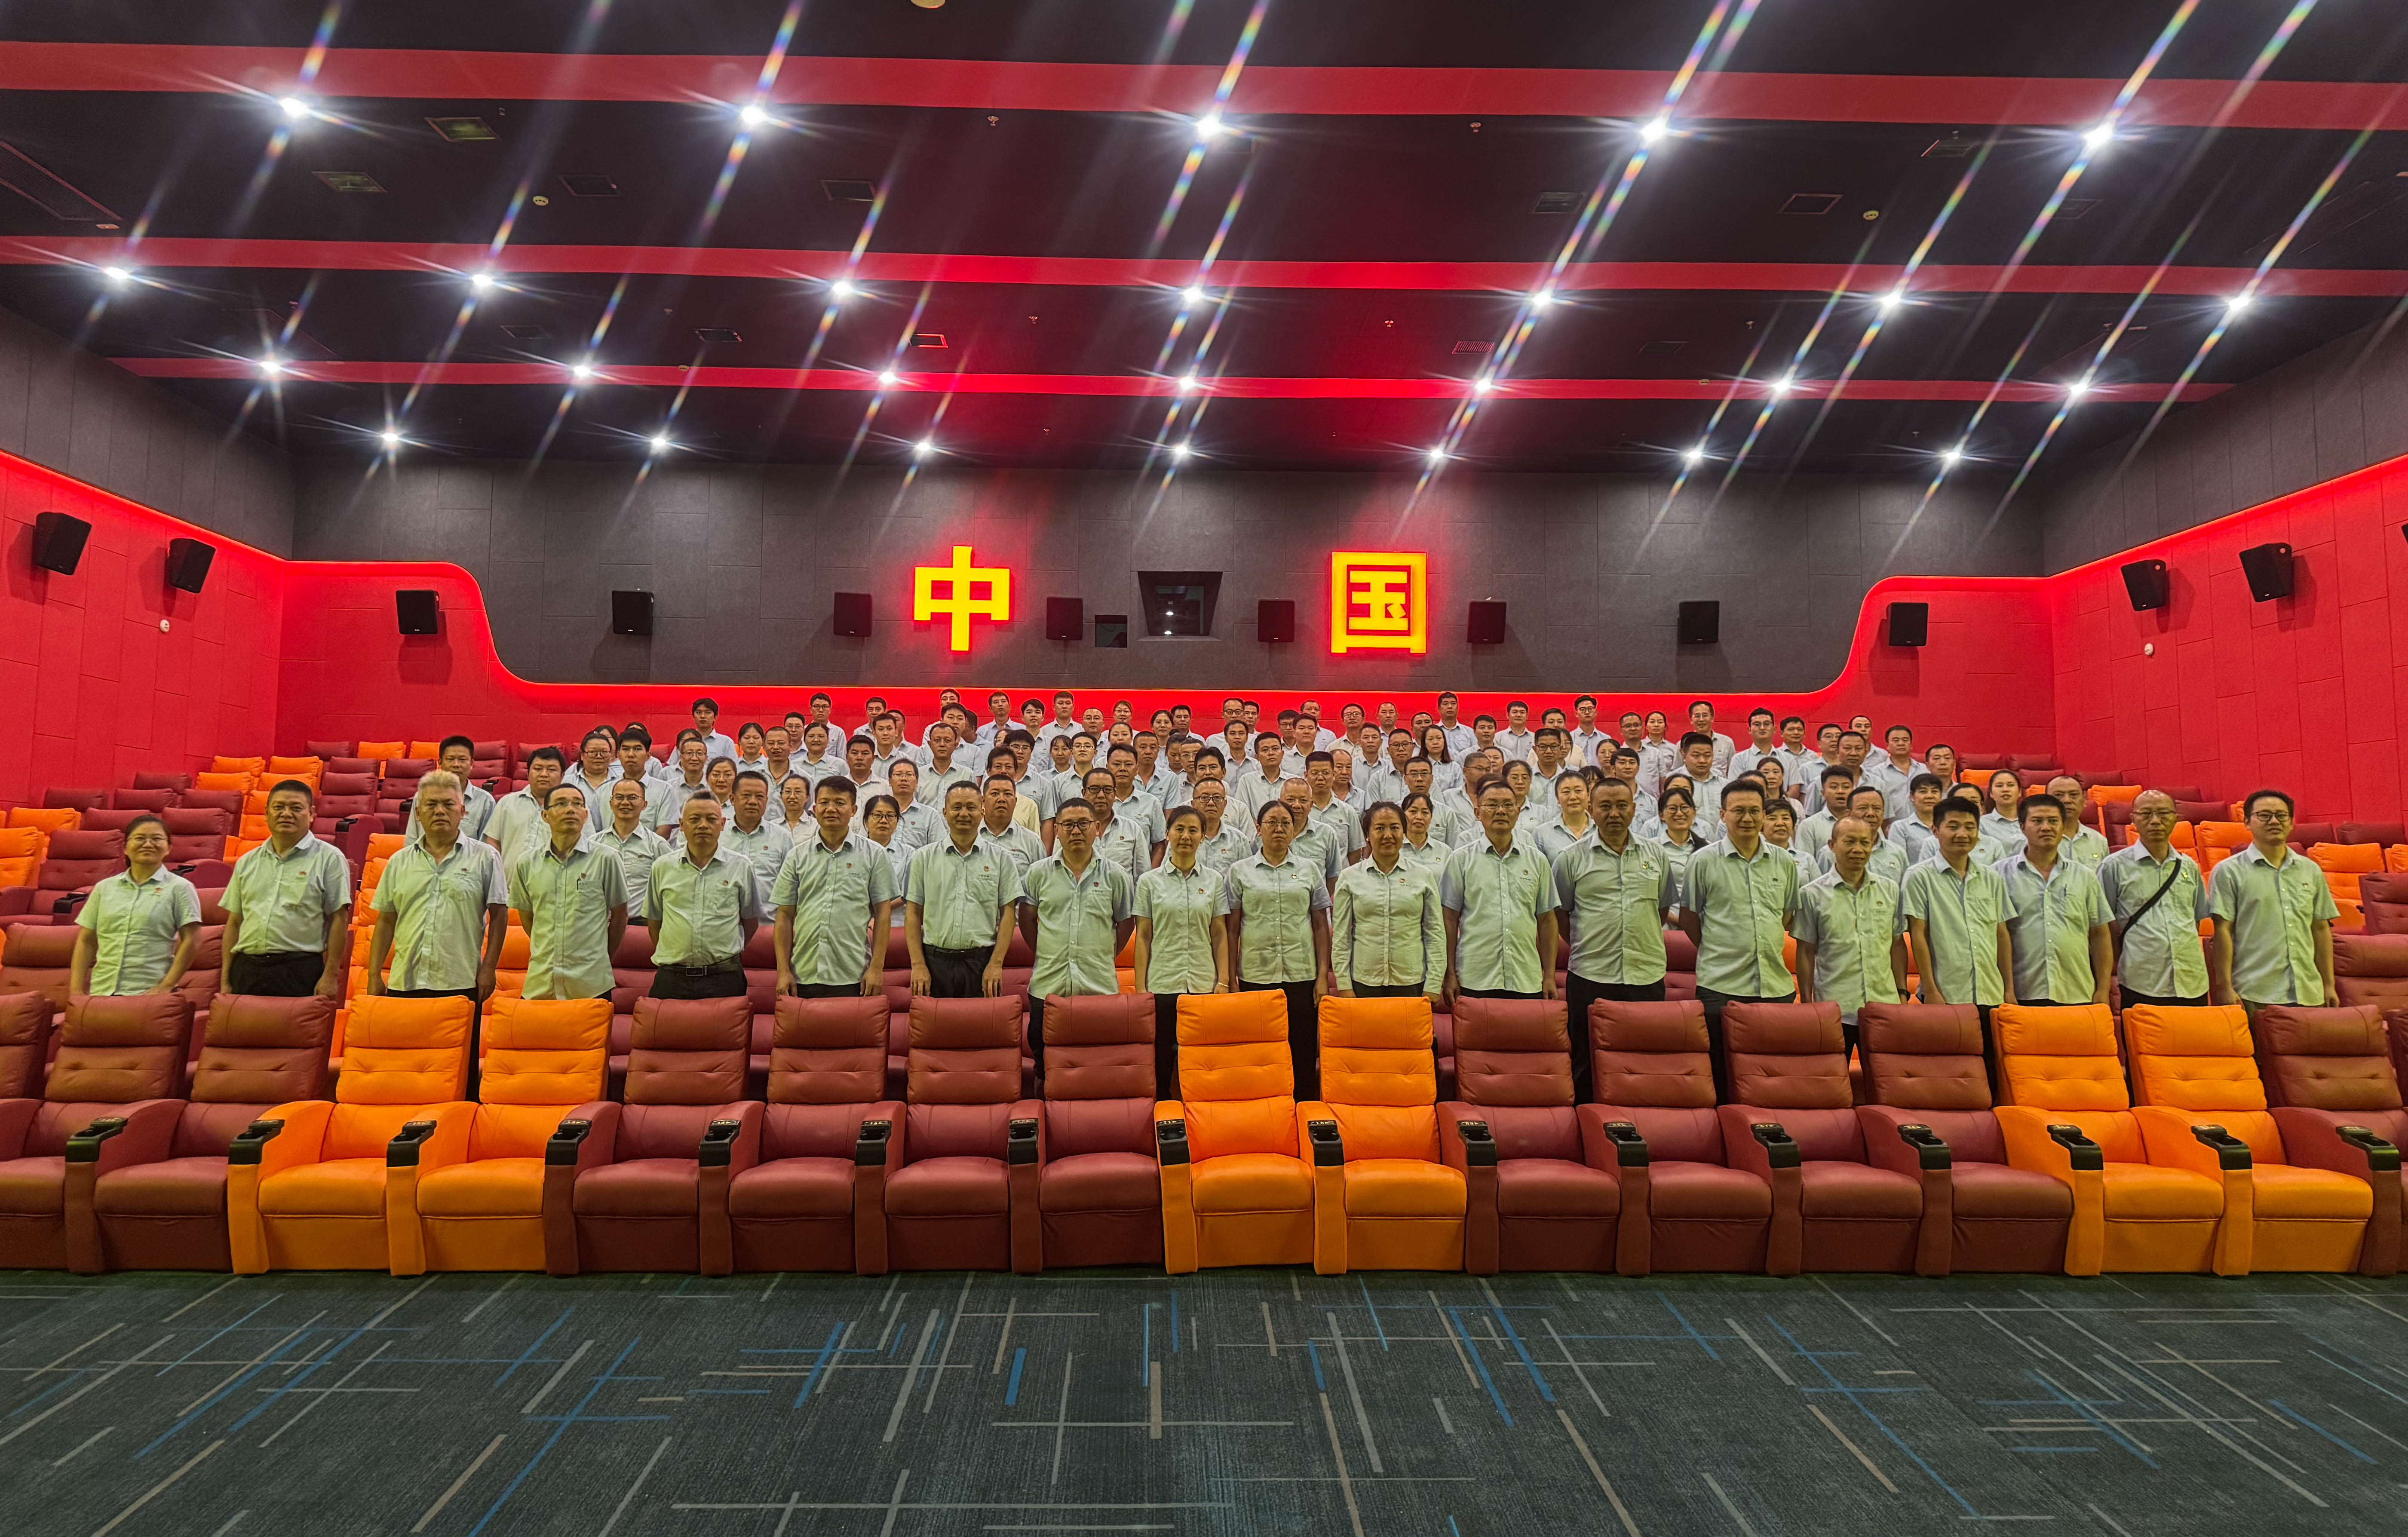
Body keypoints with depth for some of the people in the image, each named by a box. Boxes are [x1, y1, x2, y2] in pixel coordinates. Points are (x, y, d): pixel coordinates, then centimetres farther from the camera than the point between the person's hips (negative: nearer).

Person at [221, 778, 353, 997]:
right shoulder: (247, 862, 16)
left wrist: (330, 976, -10)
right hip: (246, 970, 4)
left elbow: (339, 919, -4)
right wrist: (226, 980, 11)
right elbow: (234, 922, 16)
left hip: (300, 972, -4)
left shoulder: (329, 859, 1)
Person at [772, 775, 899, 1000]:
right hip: (804, 976, 2)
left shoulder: (874, 855, 5)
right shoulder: (797, 856, 10)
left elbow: (883, 914, 3)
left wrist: (877, 968, -4)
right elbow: (785, 916, 9)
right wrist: (783, 971, 2)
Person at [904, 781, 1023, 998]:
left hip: (982, 962, 0)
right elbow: (913, 915, 6)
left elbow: (1008, 914, 4)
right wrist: (918, 965, -3)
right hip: (936, 961, 0)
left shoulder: (1001, 859, 6)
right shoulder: (923, 857, 8)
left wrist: (996, 964, -5)